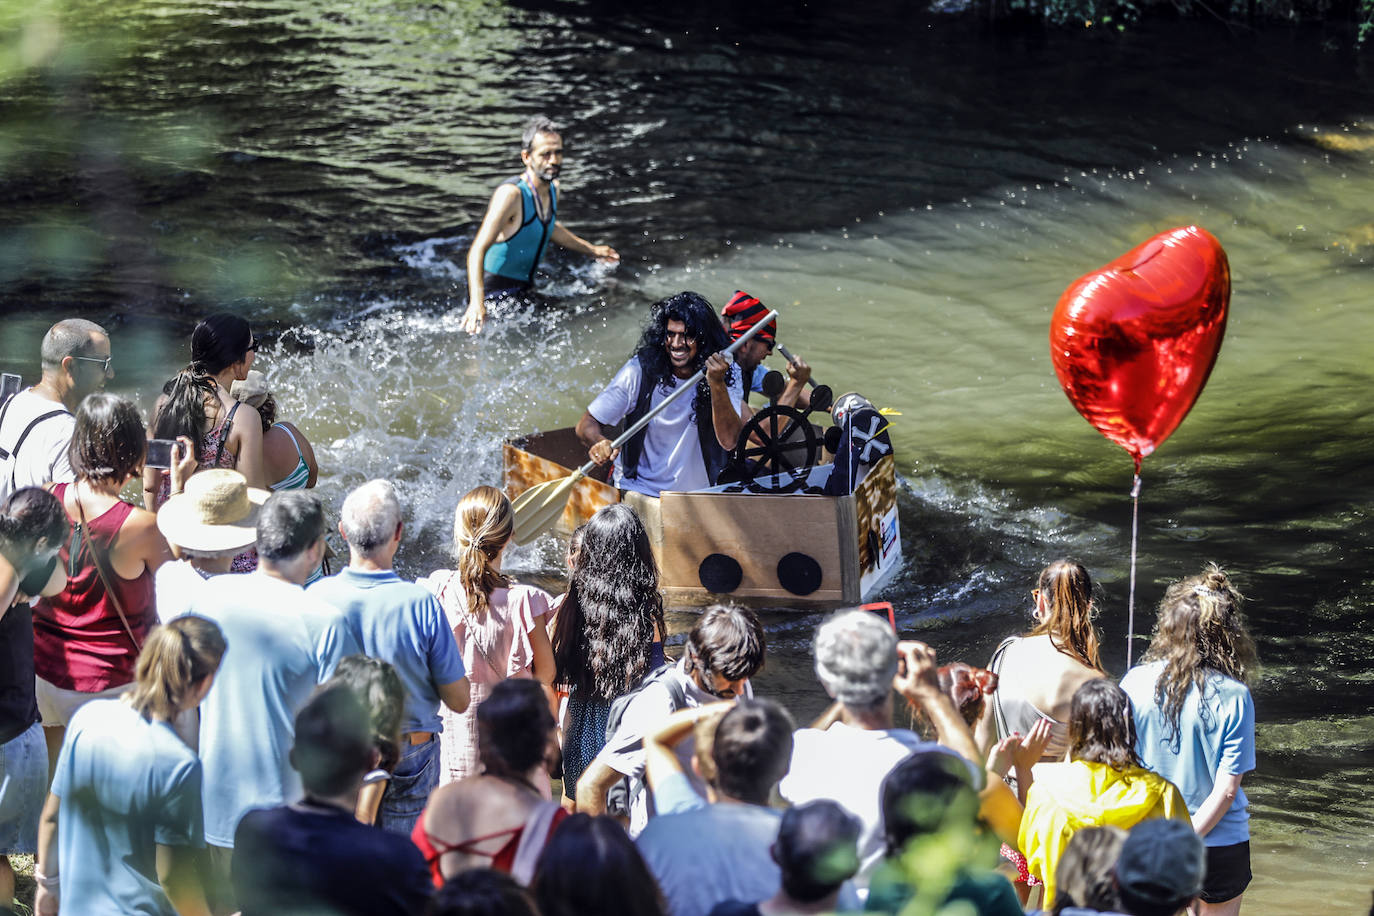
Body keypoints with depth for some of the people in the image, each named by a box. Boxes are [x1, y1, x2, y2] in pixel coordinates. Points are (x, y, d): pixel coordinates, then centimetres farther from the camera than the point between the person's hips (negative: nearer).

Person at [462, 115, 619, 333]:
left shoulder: (553, 188, 3)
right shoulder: (511, 194, -25)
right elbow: (477, 250, -33)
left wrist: (592, 250, 33)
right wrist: (477, 303, -46)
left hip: (524, 289, 8)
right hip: (494, 290, -8)